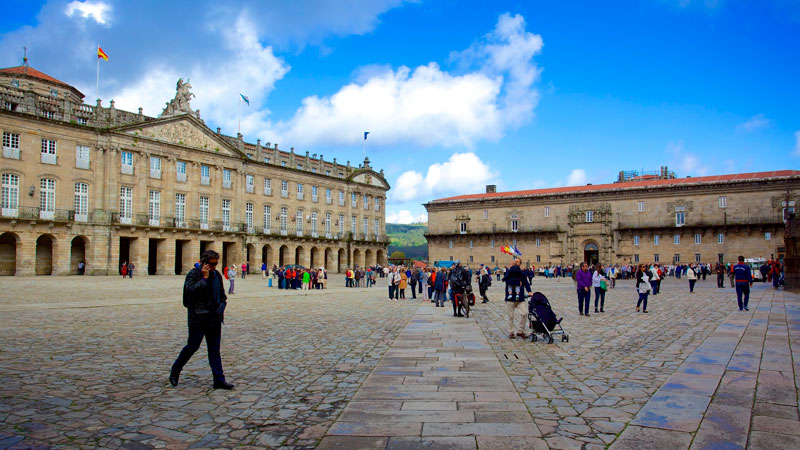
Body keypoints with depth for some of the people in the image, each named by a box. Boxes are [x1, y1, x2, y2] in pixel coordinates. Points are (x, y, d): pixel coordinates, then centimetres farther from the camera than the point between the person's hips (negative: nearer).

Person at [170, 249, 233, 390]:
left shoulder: (217, 275, 11)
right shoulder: (194, 274, -7)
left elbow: (222, 295, 21)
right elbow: (190, 290, -25)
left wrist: (222, 306, 4)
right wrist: (204, 278, -21)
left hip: (214, 319, 6)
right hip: (198, 319, -6)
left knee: (214, 349, 6)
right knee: (192, 346, 1)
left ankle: (219, 380, 7)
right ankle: (175, 371, 25)